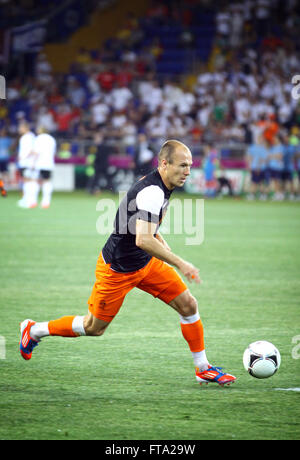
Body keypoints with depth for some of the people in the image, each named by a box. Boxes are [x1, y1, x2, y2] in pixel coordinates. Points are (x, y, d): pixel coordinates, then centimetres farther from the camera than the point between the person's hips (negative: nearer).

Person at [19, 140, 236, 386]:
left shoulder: (157, 186, 1)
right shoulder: (152, 192, -30)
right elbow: (143, 240, -39)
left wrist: (168, 252, 12)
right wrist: (180, 264, -36)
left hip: (146, 263, 9)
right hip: (117, 269, -9)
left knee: (188, 304, -1)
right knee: (93, 327, 7)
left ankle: (203, 368, 10)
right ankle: (34, 330, 29)